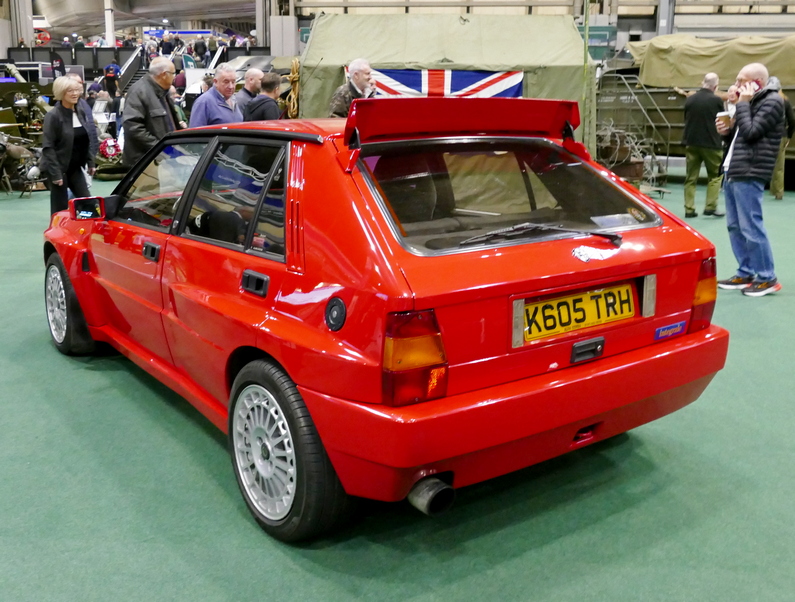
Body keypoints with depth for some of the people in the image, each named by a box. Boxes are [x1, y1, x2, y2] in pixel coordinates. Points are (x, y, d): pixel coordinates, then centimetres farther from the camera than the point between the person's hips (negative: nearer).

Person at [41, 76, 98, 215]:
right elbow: (48, 147, -17)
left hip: (75, 167, 7)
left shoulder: (80, 112, 6)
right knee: (60, 208, -1)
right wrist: (55, 173, -21)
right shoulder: (53, 116, -14)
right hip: (59, 168, -6)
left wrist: (90, 162, 11)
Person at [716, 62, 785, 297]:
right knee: (734, 226, 10)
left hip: (749, 174, -10)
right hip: (732, 172, 10)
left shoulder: (772, 102, -7)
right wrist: (727, 131, 5)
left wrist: (742, 104, -9)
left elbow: (751, 133, -17)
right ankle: (745, 274, 17)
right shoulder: (751, 102, 21)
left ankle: (767, 278, -2)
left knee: (751, 227, -9)